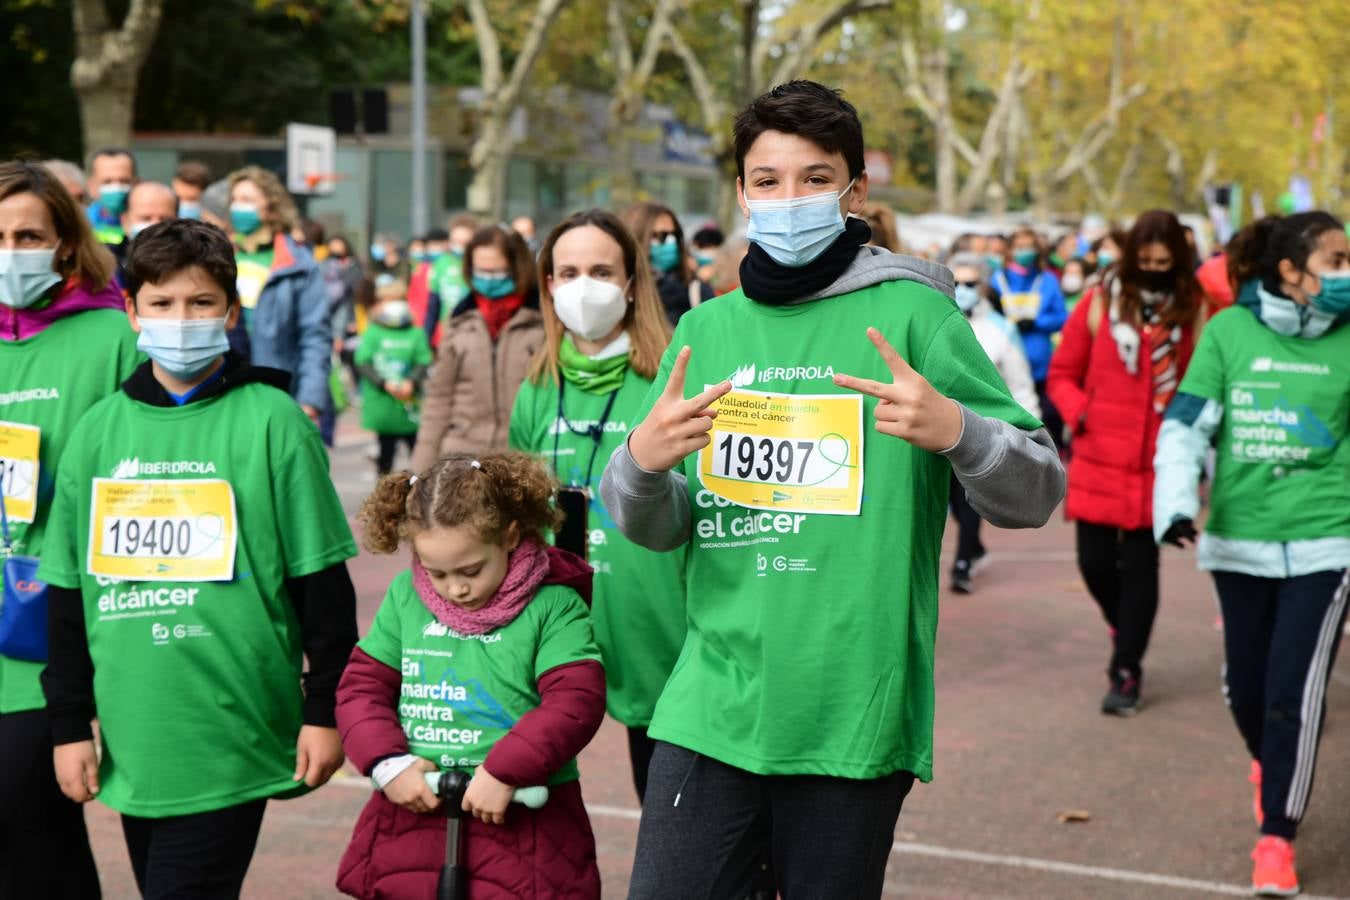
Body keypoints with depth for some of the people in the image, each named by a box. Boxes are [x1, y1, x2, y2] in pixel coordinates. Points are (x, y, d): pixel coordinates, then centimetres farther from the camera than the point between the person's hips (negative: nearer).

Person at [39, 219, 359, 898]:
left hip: (231, 739, -4)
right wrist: (69, 724, 10)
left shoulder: (270, 420, -4)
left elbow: (323, 580, -2)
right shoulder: (99, 429, 7)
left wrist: (326, 708, -3)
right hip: (132, 742, 4)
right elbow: (69, 590, 12)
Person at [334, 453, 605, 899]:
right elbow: (361, 685, 9)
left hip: (518, 828, -4)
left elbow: (577, 703, -15)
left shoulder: (553, 606, -7)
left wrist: (505, 772, -20)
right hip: (412, 817, 4)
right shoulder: (405, 596, 6)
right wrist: (387, 764, -6)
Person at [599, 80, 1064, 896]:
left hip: (855, 715, -3)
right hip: (712, 704, 3)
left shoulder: (910, 315, -2)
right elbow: (655, 528, 10)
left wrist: (954, 431, -24)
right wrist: (641, 461, -12)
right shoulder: (707, 329, 10)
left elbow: (1036, 493, -4)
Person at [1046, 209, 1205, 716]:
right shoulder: (1100, 303, 1)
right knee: (1095, 561, 6)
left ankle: (1126, 670, 15)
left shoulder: (1195, 310, -2)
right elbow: (1062, 374, 7)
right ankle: (1125, 631, 36)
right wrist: (1080, 414, -9)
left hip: (1158, 464, -1)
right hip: (1099, 460, 1)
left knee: (1140, 566, 3)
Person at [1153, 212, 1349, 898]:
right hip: (1238, 538, 1)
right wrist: (1177, 502, -16)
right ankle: (1267, 766, 46)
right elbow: (1186, 423, -4)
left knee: (1295, 695, -8)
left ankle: (1277, 836, 7)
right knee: (1245, 685, 13)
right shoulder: (1229, 330, -2)